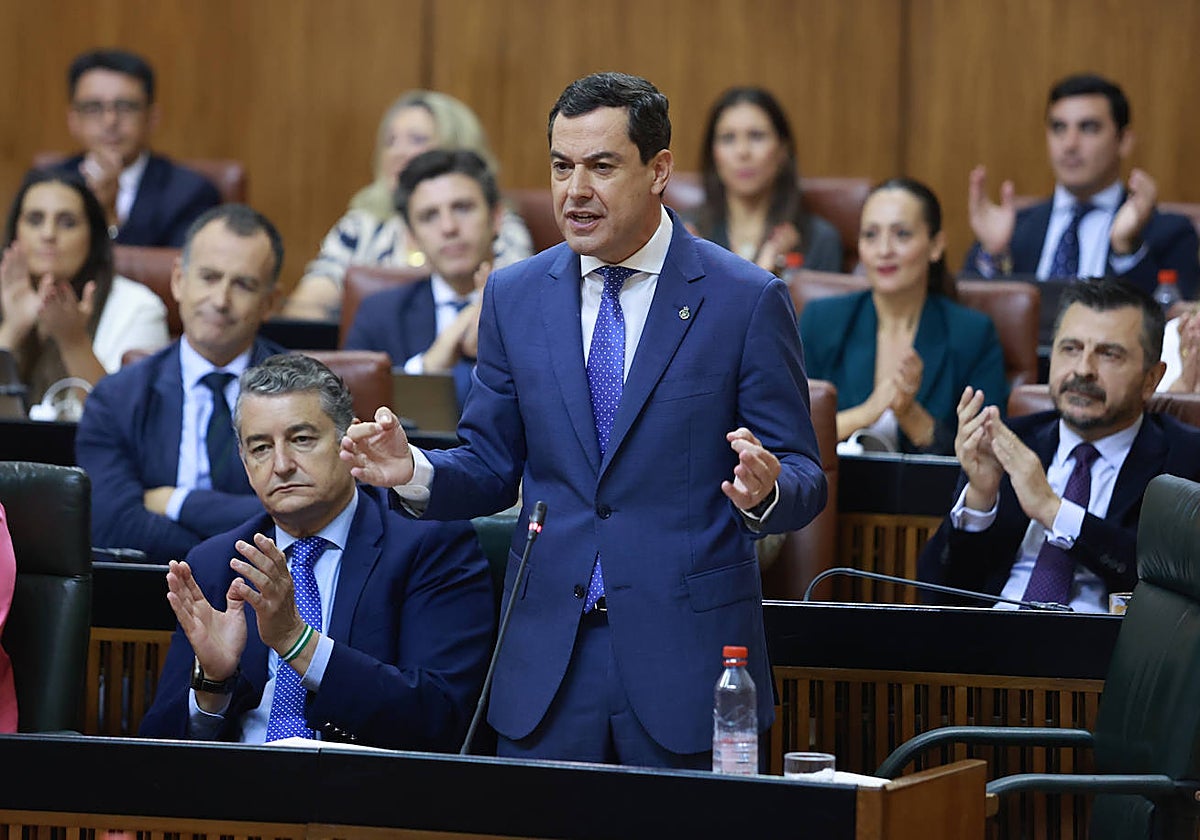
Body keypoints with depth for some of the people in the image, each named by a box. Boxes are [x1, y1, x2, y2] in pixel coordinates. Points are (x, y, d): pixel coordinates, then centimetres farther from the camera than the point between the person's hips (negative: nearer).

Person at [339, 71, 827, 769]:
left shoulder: (748, 300, -3)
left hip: (687, 658, -3)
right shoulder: (515, 296, 8)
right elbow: (492, 468, 12)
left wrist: (767, 490, -26)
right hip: (548, 661, 3)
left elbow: (806, 479, -3)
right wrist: (415, 471, -8)